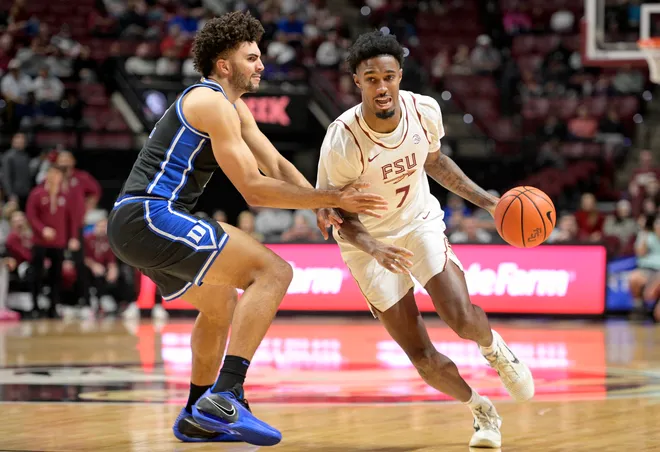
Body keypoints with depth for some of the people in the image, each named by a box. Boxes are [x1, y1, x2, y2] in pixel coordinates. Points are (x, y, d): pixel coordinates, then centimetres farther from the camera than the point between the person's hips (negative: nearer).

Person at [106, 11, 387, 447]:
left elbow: (276, 164, 19)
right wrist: (331, 198, -12)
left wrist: (321, 202, 2)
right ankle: (224, 397, -27)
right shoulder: (212, 104, -11)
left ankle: (198, 418, 37)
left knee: (221, 304, 30)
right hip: (150, 217, -11)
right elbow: (253, 189, -14)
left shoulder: (234, 107, 21)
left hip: (133, 223, 11)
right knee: (273, 272, -18)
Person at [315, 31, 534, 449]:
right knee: (423, 358, -5)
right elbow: (332, 211, -17)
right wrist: (373, 247, -34)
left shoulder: (425, 111, -16)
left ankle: (494, 349, 19)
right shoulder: (343, 140, -29)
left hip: (420, 222, 2)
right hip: (369, 242, -2)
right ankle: (481, 410, 23)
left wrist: (486, 200, 3)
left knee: (462, 319, -19)